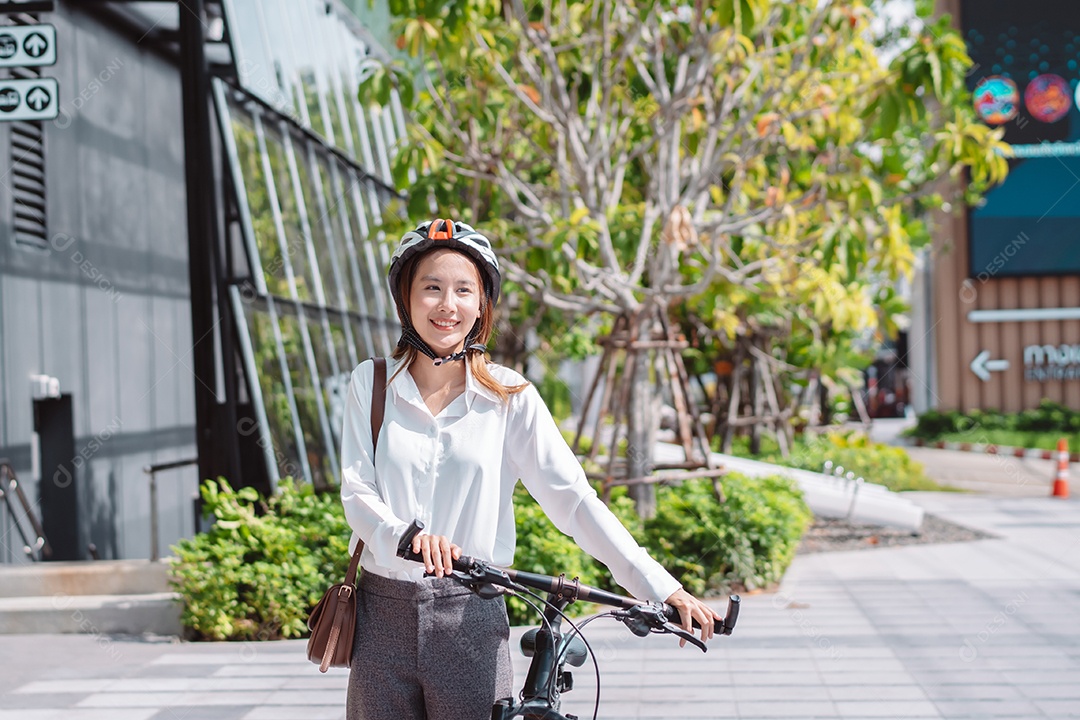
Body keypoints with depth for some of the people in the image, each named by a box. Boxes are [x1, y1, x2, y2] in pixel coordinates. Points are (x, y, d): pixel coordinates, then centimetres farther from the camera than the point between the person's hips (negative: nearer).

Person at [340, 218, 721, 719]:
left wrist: (659, 585, -17)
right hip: (383, 616, 1)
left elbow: (572, 496, -7)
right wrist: (409, 536, -26)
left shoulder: (509, 396, -1)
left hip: (471, 620, -1)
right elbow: (357, 492, -3)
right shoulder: (371, 383, 3)